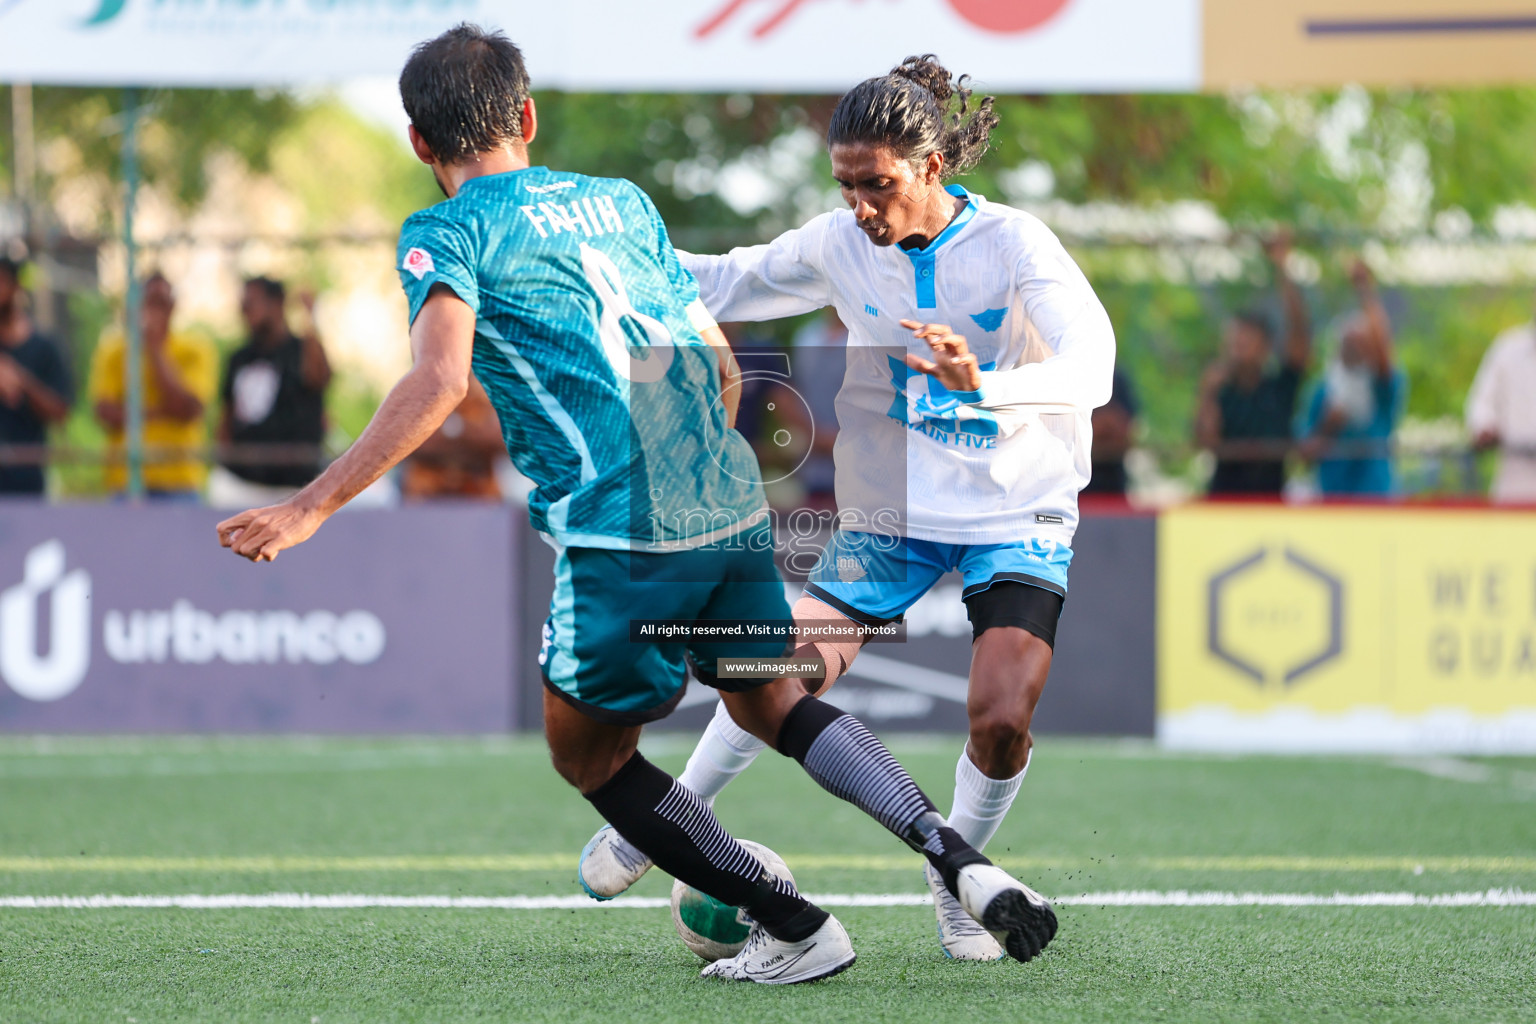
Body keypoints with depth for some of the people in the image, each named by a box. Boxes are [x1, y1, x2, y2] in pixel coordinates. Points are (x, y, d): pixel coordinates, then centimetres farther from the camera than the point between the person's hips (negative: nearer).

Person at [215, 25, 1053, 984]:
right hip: (735, 501, 6)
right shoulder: (623, 201, 19)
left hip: (625, 534, -6)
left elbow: (439, 381, -17)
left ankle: (796, 927, 13)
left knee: (587, 755, 16)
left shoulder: (447, 234, 1)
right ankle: (963, 861, 10)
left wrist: (312, 507, -19)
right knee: (770, 699, 27)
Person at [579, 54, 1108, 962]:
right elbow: (728, 283, 11)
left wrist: (981, 384, -48)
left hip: (1019, 513, -2)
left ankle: (959, 878, 11)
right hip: (892, 511, 2)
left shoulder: (1014, 244, -19)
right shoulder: (840, 246, -7)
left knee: (1002, 720, -17)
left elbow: (1090, 368, -30)